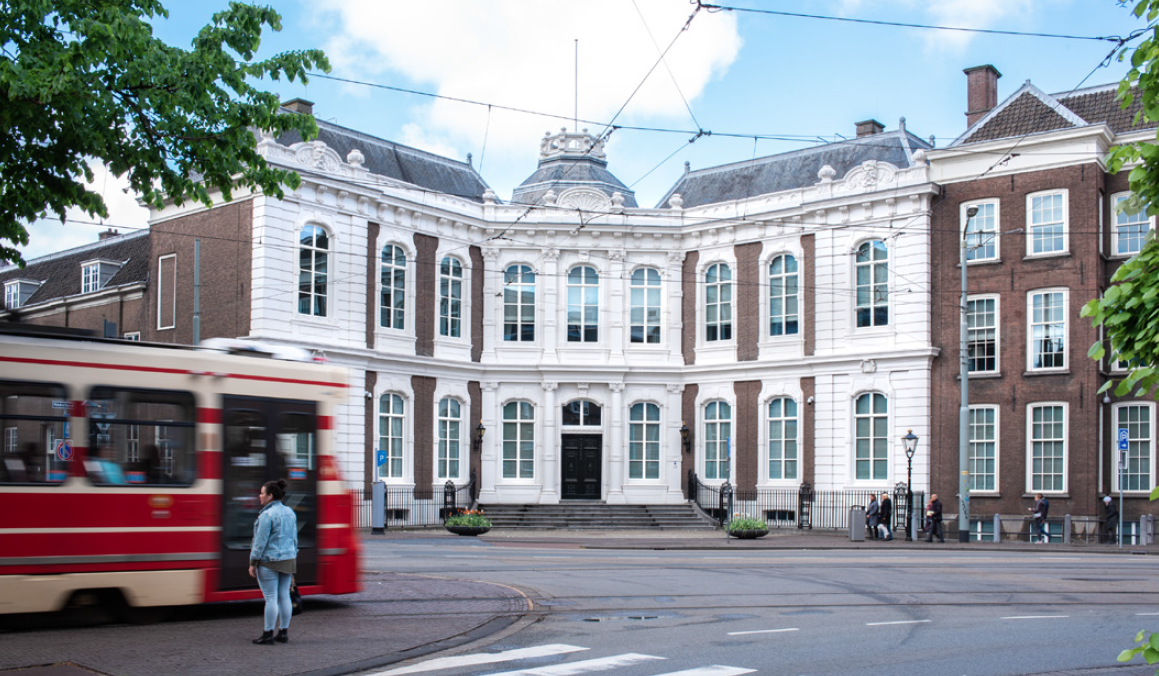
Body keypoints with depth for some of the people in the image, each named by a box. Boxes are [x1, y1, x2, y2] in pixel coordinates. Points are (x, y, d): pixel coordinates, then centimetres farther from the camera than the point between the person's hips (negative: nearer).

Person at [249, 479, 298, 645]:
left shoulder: (267, 515, -15)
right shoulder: (290, 512, 9)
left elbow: (261, 541, -15)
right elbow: (294, 538, 15)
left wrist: (253, 563, -9)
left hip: (269, 562, -8)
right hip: (288, 561, 8)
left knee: (271, 598, -3)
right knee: (284, 596, 10)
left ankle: (268, 635, 2)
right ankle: (284, 633, 15)